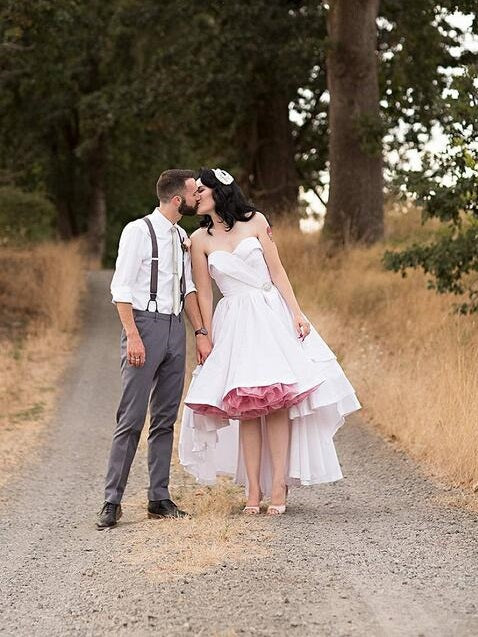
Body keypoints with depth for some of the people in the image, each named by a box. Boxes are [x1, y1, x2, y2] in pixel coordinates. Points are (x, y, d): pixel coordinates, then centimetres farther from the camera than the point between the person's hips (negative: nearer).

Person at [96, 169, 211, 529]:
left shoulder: (182, 236, 15)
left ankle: (159, 499, 14)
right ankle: (112, 502, -4)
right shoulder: (139, 231, -6)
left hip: (175, 327, 7)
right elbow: (121, 287, -10)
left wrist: (201, 333, 10)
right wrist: (133, 335, -18)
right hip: (145, 323, -7)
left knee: (166, 419, 8)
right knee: (132, 419, -9)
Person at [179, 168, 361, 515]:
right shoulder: (200, 239, 5)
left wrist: (297, 313, -4)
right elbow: (204, 295, 6)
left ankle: (278, 484, -7)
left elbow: (277, 271, 3)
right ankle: (254, 490, -2)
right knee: (246, 406, -4)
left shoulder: (255, 222, 4)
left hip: (271, 314, -1)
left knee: (277, 398, -9)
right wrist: (207, 340, 3)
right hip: (233, 323, 1)